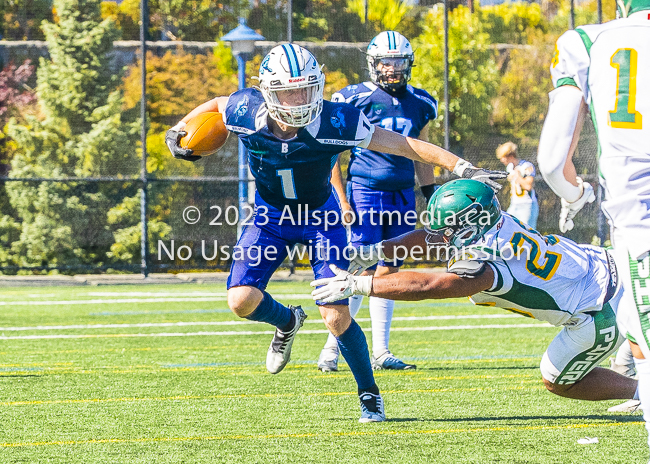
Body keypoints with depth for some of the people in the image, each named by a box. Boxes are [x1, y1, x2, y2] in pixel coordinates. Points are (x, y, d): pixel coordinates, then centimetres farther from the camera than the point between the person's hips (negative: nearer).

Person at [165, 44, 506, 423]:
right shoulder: (246, 113, -23)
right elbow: (217, 104, 3)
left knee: (336, 317, -12)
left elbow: (405, 145, -26)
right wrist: (179, 131, -1)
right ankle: (287, 322, 20)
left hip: (320, 219, -2)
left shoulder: (335, 123, -30)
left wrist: (463, 168, -30)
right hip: (270, 219, 2)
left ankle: (369, 393, 13)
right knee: (242, 300, -17)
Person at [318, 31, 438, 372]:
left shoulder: (420, 104, 10)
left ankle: (380, 353, 11)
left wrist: (433, 199, 18)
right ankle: (331, 349, 1)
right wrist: (341, 201, -9)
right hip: (365, 192, -5)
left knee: (388, 273, 6)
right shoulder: (356, 99, -7)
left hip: (402, 196, 5)